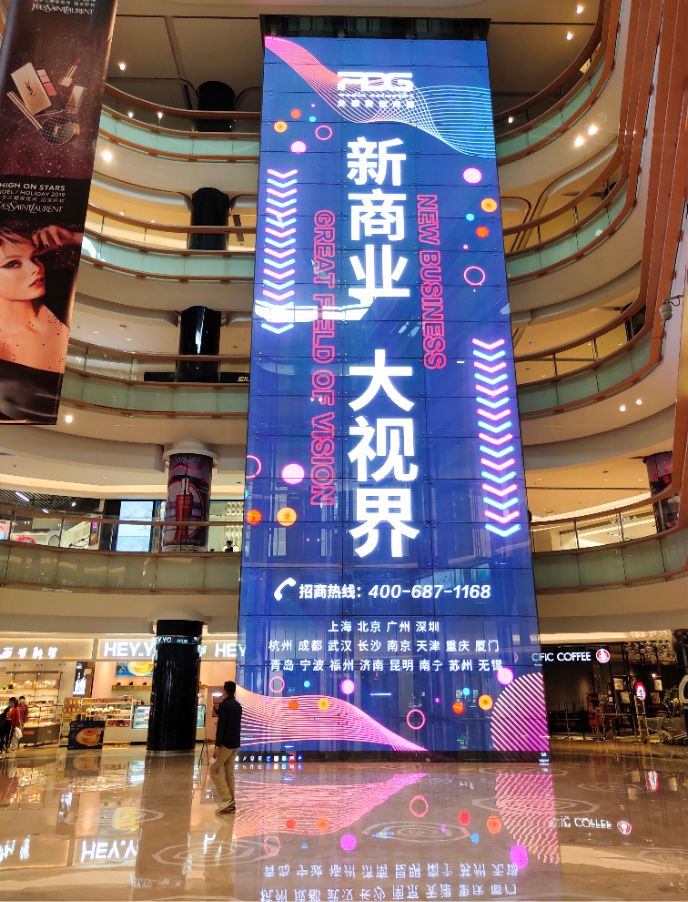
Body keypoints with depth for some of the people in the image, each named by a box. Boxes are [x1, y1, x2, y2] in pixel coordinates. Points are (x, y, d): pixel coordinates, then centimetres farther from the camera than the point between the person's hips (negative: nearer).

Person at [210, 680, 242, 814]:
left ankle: (226, 799, -7)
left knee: (215, 770, 1)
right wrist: (218, 710, 24)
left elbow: (221, 725, -19)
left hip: (226, 743, -8)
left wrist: (217, 746, -19)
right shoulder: (238, 705, 12)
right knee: (229, 771, 12)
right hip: (236, 743, 8)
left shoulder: (224, 704, -12)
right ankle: (231, 803, 11)